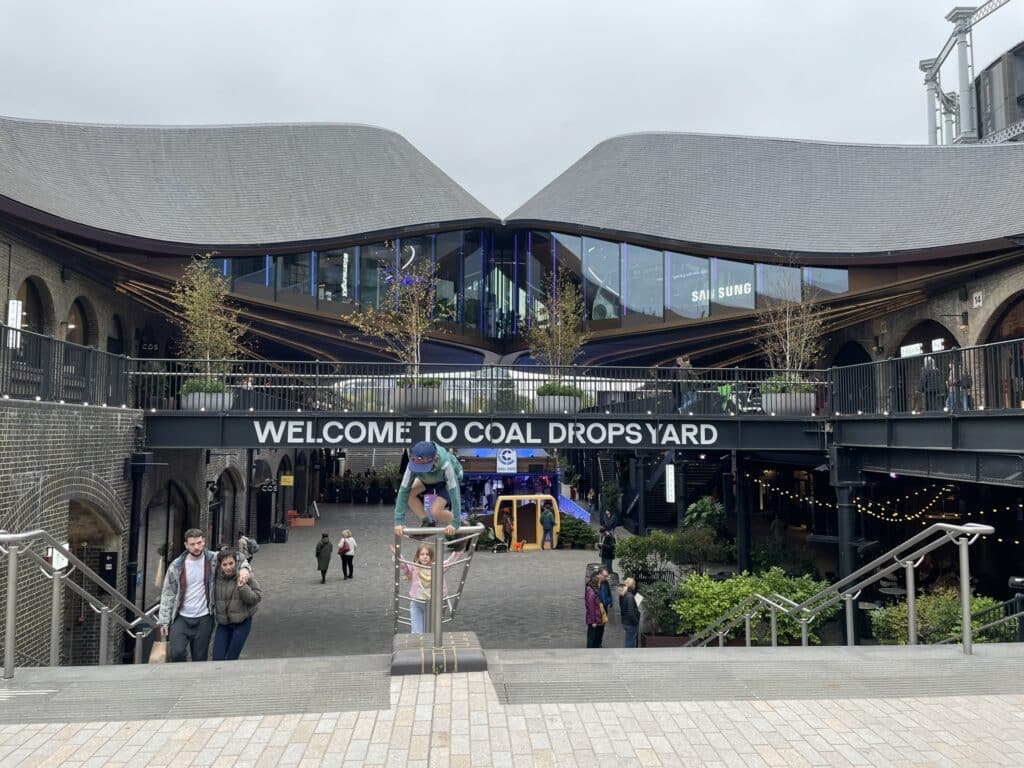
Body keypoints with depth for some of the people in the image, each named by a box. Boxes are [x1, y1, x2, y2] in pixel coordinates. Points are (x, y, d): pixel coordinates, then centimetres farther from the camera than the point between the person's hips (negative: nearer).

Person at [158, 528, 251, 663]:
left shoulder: (213, 559, -4)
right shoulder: (176, 566, -4)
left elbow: (237, 557, 9)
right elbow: (167, 594, 1)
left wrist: (244, 568, -13)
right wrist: (164, 621, -1)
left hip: (204, 619, 1)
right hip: (181, 619, -1)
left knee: (200, 659, 7)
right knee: (177, 653, -16)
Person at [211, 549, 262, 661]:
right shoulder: (216, 578, -3)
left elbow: (257, 598, -14)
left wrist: (242, 586, -26)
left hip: (242, 623, -3)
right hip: (223, 624, 3)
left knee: (231, 659, -2)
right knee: (217, 659, 1)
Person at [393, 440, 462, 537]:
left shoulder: (445, 464, -43)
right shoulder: (413, 464, -34)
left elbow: (454, 491, -38)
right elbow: (404, 489, -32)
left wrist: (455, 523, -37)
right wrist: (399, 521, -35)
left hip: (449, 480, -4)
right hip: (427, 479, 4)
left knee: (435, 511, -22)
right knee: (410, 493, -20)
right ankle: (427, 524, -1)